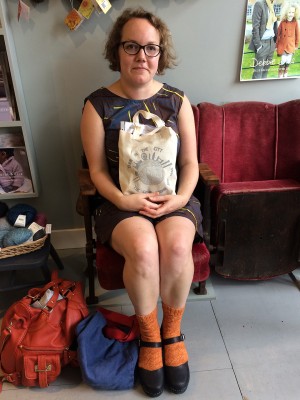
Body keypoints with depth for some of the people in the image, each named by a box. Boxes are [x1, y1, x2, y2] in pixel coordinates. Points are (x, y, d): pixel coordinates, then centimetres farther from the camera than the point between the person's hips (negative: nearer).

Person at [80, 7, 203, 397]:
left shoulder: (177, 100, 3)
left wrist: (181, 197, -14)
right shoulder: (98, 105, -2)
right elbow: (98, 170, -2)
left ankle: (172, 331, 0)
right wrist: (124, 200, -19)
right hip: (122, 201, -1)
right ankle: (150, 336, -2)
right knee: (143, 249, -31)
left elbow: (190, 162, 4)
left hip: (172, 197, 2)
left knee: (177, 246, -29)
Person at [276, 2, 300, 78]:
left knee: (288, 62, 10)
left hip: (291, 46, 2)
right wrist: (277, 44, 3)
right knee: (283, 61, -5)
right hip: (282, 45, -2)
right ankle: (280, 77, 7)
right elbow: (278, 34, 1)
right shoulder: (282, 22, -6)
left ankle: (285, 75, 27)